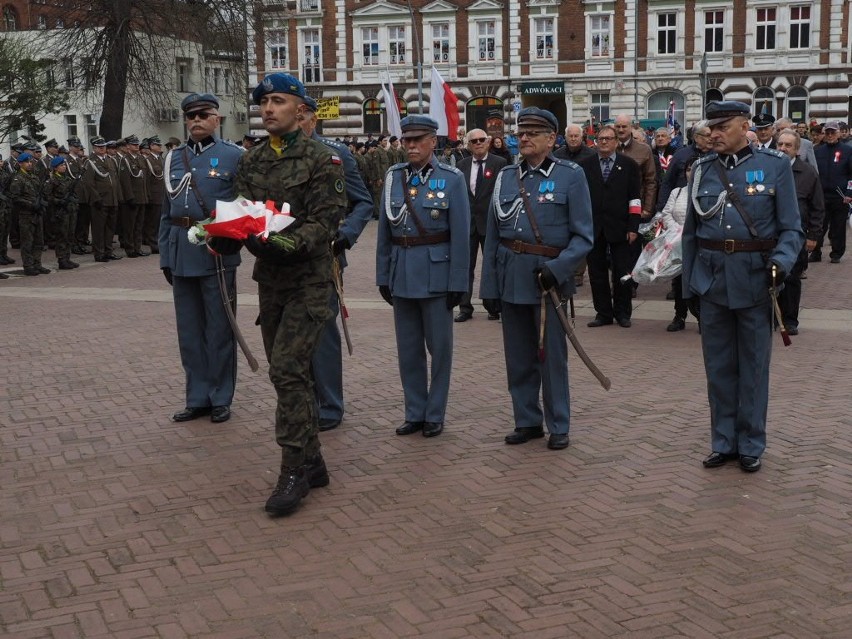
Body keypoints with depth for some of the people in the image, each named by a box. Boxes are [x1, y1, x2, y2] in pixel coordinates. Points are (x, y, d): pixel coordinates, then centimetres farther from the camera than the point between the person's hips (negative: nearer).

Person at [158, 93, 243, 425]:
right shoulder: (174, 158, 10)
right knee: (189, 330, 10)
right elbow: (167, 211, 13)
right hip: (182, 256, 4)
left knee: (219, 329, 5)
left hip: (218, 255, -4)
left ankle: (220, 399, 17)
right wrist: (165, 255, 10)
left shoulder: (234, 156, -2)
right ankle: (197, 398, 21)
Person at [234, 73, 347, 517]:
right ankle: (312, 463, 23)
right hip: (269, 279, 7)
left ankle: (296, 470, -6)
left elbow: (326, 220, -14)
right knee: (290, 374, 12)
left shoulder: (322, 160, -7)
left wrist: (286, 243, -29)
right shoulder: (251, 162, 11)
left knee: (287, 369, -15)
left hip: (308, 280, -7)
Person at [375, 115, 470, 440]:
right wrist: (383, 275, 6)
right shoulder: (394, 176, 6)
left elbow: (460, 235, -6)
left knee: (439, 347, 5)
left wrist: (458, 282, -9)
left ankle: (435, 415, 16)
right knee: (408, 348, 10)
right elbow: (384, 231, 8)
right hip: (402, 274, 4)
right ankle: (415, 413, 21)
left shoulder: (452, 178, -5)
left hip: (436, 274, -4)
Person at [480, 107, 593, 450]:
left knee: (552, 356, 2)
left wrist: (557, 269, -19)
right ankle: (527, 421, 23)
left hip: (549, 276, -4)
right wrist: (489, 285, 7)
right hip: (511, 277, 4)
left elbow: (583, 236, -5)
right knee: (518, 356, 10)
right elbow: (492, 235, 11)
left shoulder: (571, 175, -3)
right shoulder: (506, 176, 9)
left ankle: (558, 426, 15)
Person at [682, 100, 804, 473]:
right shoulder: (702, 170, 6)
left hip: (754, 281, -3)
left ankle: (751, 445, 18)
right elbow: (690, 231, 11)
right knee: (719, 366, 9)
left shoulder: (775, 166, -2)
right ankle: (724, 442, 21)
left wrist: (781, 262, -21)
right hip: (712, 281, 3)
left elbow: (791, 229, -3)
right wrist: (688, 284, 10)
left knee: (753, 367, 6)